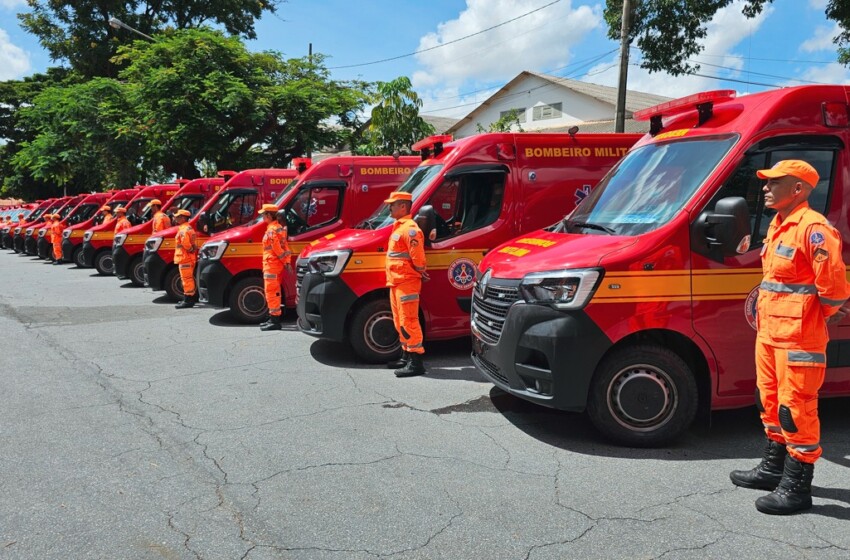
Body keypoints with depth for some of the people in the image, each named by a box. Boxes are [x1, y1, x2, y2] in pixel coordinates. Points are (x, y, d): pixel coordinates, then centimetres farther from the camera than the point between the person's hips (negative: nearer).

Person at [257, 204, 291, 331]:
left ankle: (275, 320, -7)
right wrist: (287, 261, 7)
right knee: (274, 292, 16)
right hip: (277, 265, 10)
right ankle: (274, 318, 24)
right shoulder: (279, 227, 15)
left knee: (271, 292, -8)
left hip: (271, 265, -10)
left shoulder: (271, 230, -16)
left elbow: (278, 248, -20)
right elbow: (284, 245, 12)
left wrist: (285, 261, -13)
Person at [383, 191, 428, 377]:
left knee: (408, 321, -9)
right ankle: (406, 357, 25)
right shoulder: (398, 227, 17)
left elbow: (418, 257, -20)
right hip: (396, 283, 11)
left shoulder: (410, 228, -15)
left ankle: (416, 363, -7)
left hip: (407, 283, -11)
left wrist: (421, 274, -7)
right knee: (400, 322, 16)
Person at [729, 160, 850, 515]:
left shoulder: (813, 228, -17)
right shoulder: (778, 225, 15)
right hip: (769, 333, 11)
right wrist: (764, 322, 17)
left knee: (796, 408, -3)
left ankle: (797, 487, 8)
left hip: (798, 338, -10)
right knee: (770, 401, 20)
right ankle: (774, 468, 35)